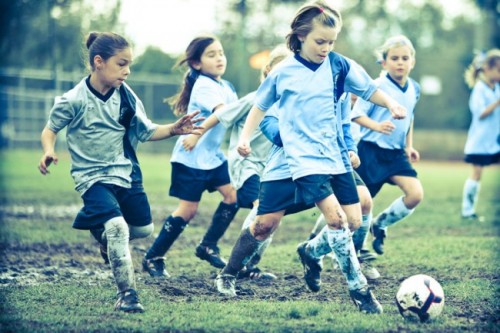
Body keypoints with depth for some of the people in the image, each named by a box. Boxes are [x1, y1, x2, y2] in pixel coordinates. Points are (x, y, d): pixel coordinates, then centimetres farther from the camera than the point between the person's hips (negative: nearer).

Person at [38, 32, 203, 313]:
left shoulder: (126, 96, -3)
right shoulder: (74, 101, -16)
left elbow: (146, 132, 5)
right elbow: (50, 129, -2)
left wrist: (173, 130, -10)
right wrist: (49, 151, -22)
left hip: (127, 173, 6)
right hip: (93, 177, -6)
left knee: (143, 228, 14)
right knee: (117, 227, -26)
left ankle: (103, 234, 46)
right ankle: (127, 294, -16)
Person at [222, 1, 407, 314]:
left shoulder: (340, 65, 1)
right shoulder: (283, 72, -3)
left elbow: (369, 89, 8)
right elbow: (261, 105, 10)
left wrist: (391, 103, -11)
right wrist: (245, 136, 0)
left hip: (336, 156, 4)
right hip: (305, 157, -4)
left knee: (353, 221, 2)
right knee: (336, 218, -19)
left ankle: (311, 251, 31)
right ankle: (359, 288, -10)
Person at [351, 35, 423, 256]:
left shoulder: (414, 89, 8)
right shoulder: (377, 87, -13)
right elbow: (356, 114, -14)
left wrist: (409, 146, 21)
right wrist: (377, 126, -30)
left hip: (395, 153, 6)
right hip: (371, 150, -6)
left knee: (415, 194, -11)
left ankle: (380, 224, 11)